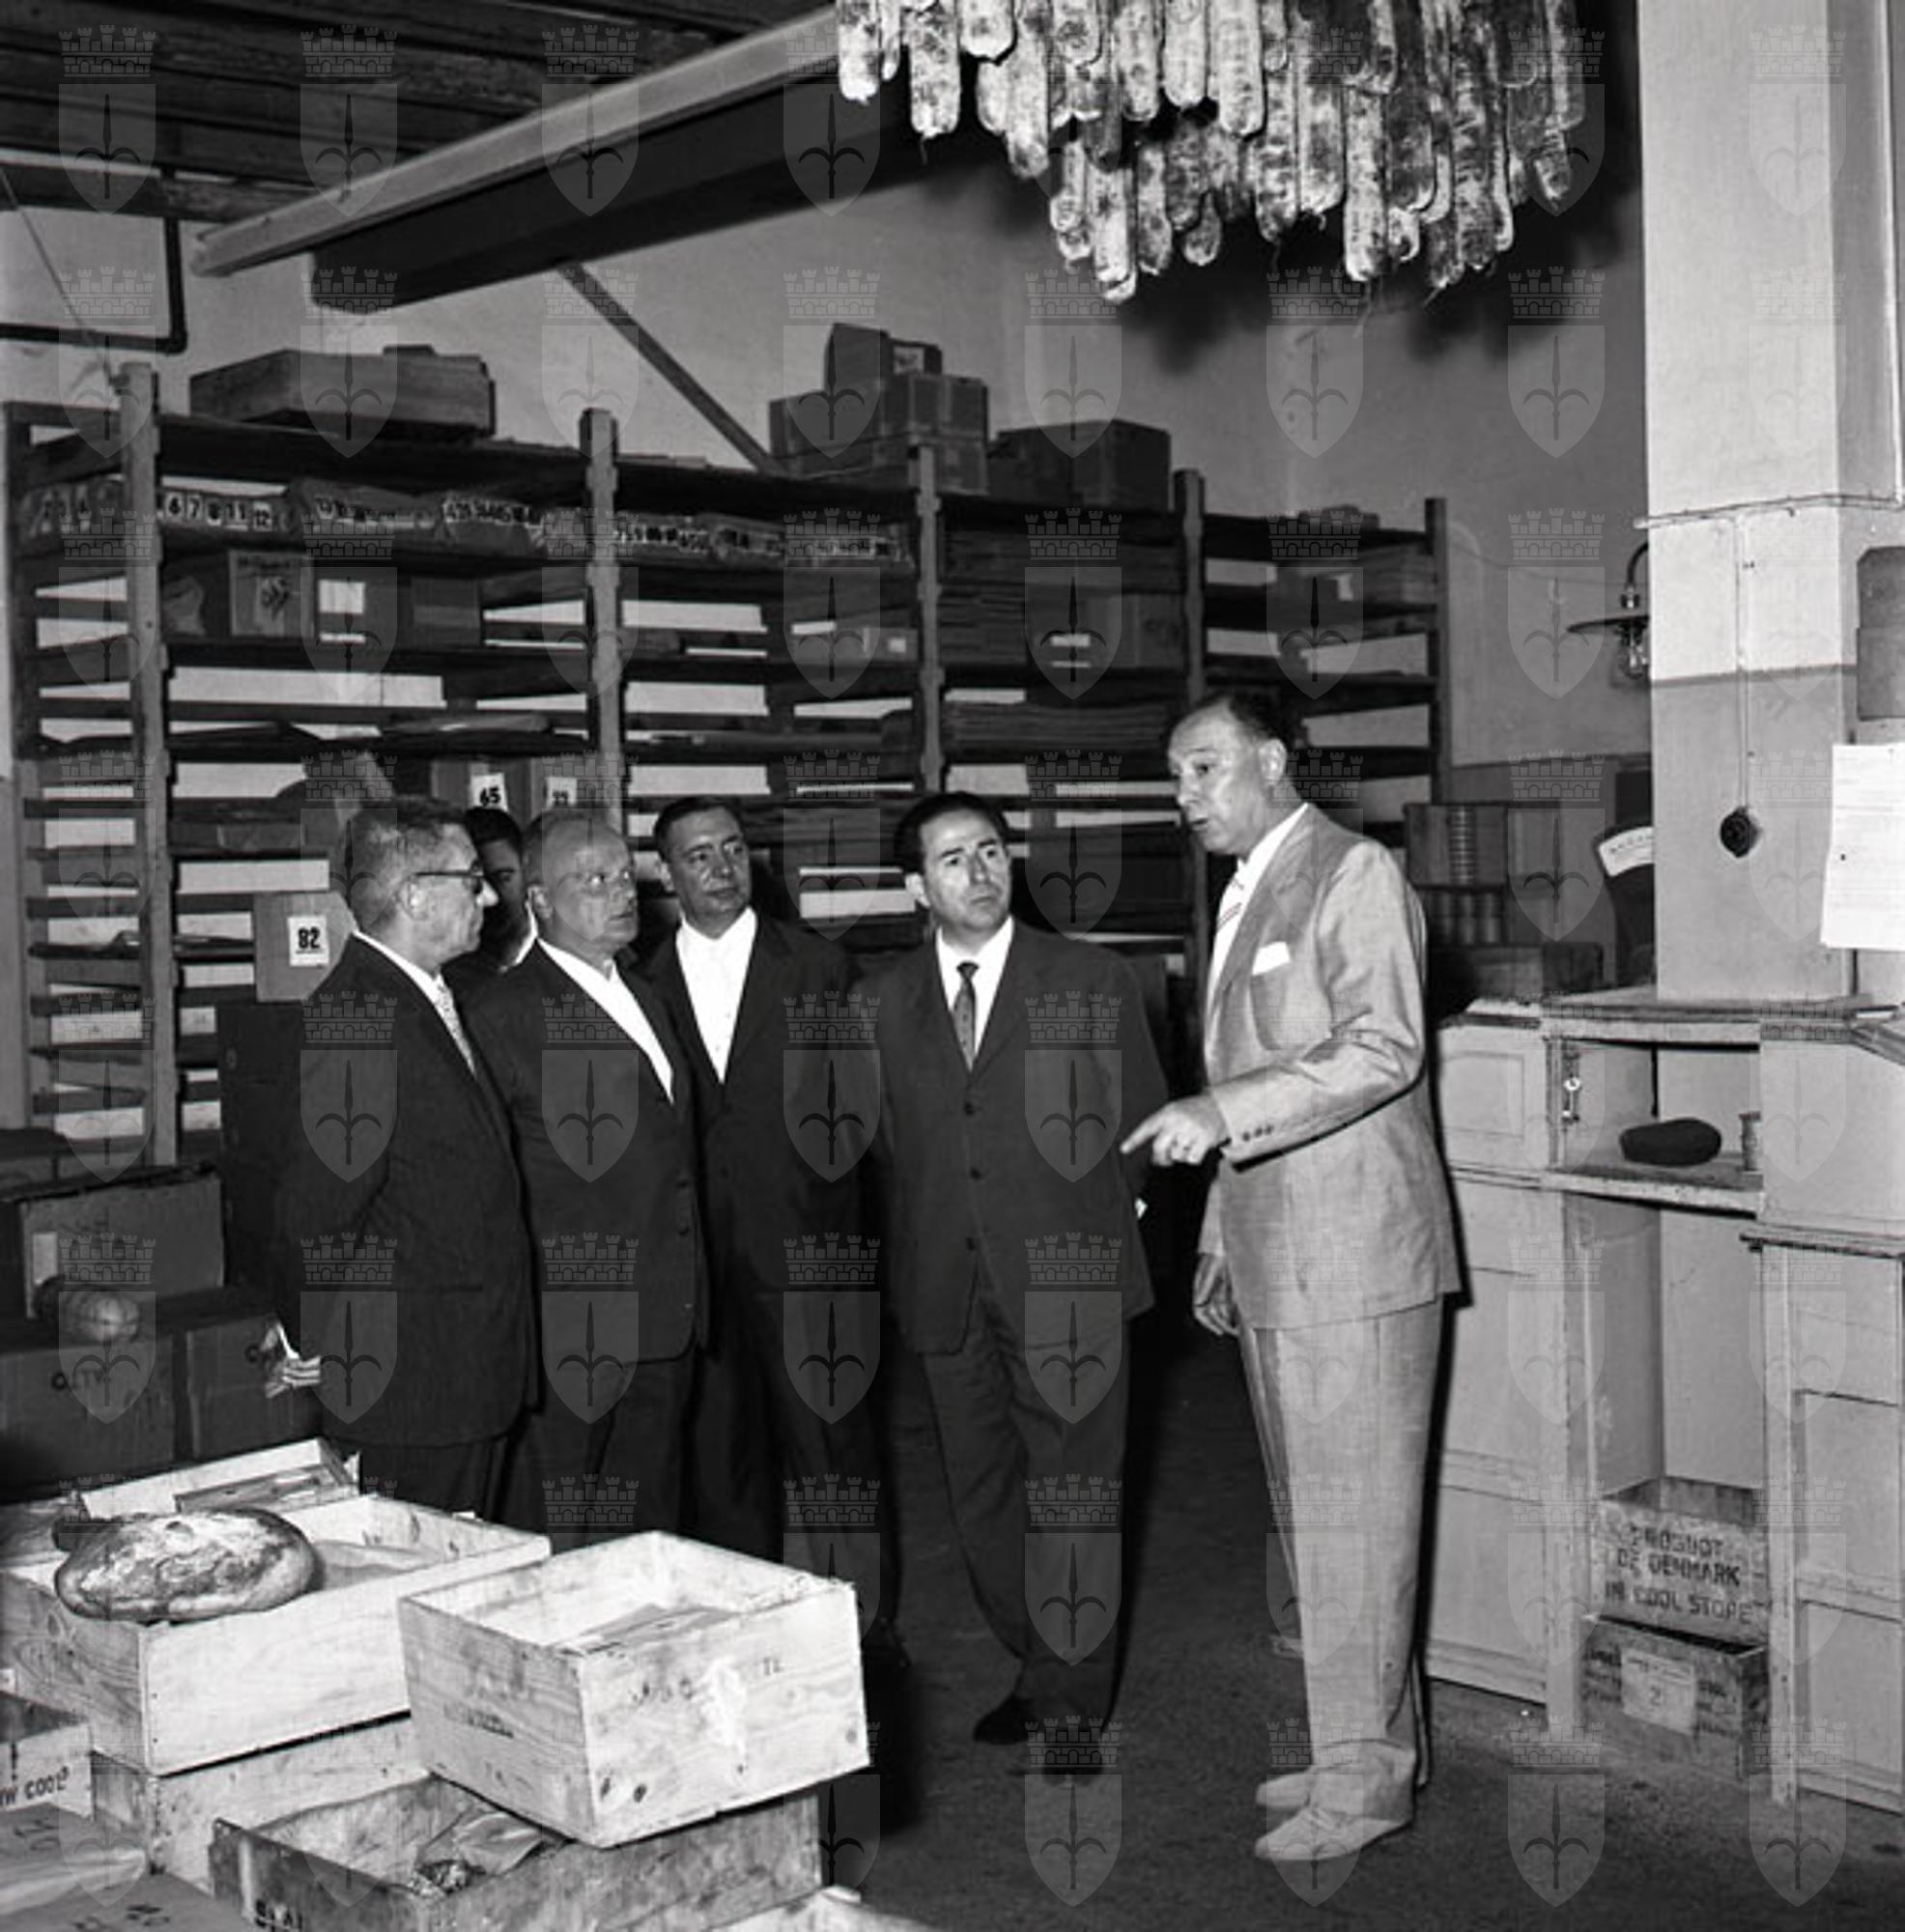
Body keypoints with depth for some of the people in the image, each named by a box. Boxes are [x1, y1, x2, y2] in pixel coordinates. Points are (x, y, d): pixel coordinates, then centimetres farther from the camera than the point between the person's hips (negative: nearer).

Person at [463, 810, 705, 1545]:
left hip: (665, 1323, 7)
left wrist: (688, 1300, 15)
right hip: (573, 1333, -7)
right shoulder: (504, 1014, -9)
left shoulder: (643, 999, 17)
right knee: (555, 1548, -1)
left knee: (650, 1528, 13)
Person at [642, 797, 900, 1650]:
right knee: (719, 1454, 9)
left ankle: (863, 1626, 12)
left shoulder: (819, 966, 5)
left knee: (831, 1442, 0)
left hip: (801, 1250, -2)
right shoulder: (644, 983, 7)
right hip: (695, 1255, 2)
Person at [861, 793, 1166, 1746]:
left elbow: (1142, 1125, 7)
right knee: (981, 1496, 10)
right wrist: (917, 1243, 6)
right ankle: (1036, 1668, 27)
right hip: (945, 1290, 3)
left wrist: (1091, 1224, 6)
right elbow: (879, 1139, 13)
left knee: (1071, 1496, 0)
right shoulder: (881, 1000, 7)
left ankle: (1071, 1701, 13)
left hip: (1067, 1282, -3)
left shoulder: (1096, 981, 2)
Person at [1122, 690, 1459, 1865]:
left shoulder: (1356, 875, -8)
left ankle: (1365, 1777, 5)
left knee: (1354, 1516, -4)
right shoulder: (1243, 897, 20)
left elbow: (1384, 1049, -20)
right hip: (1276, 1263, 9)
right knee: (1312, 1517, 14)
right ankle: (1376, 1744, 25)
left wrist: (1221, 1111, -27)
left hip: (1356, 1253, -9)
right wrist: (1220, 1240, 21)